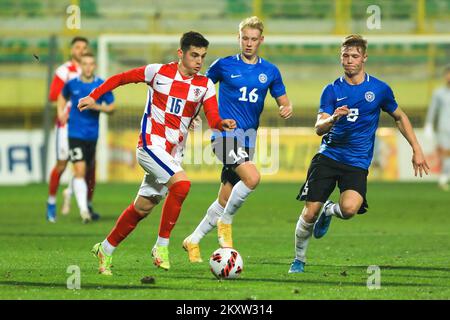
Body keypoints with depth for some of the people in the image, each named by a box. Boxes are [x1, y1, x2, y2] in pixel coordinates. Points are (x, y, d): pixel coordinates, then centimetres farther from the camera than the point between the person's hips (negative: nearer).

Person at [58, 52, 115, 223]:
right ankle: (83, 210, -19)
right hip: (75, 134, -2)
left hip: (92, 134, 2)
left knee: (88, 171, 13)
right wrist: (61, 113, 6)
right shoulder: (72, 84, 0)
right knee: (80, 170, -14)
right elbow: (62, 96, 21)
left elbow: (111, 107, 5)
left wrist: (97, 107, -14)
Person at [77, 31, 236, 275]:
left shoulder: (205, 86, 2)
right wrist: (94, 96, 5)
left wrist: (222, 124, -30)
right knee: (182, 183, -27)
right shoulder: (159, 72, -5)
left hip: (173, 152, 5)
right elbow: (121, 78, 7)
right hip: (151, 144, -5)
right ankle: (162, 245, -16)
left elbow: (213, 119, -8)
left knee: (143, 207, 10)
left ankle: (106, 250, 28)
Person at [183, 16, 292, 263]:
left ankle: (193, 241, 21)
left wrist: (287, 109, -9)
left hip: (248, 137, 5)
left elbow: (283, 101, 14)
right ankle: (225, 222, -7)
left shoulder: (270, 71, 9)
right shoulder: (224, 65, 1)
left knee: (225, 200, 6)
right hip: (225, 133, -5)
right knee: (252, 178, -28)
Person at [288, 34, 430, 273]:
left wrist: (417, 150, 13)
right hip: (328, 157, 1)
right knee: (309, 213, -7)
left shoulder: (379, 89, 2)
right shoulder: (332, 90, 2)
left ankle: (330, 211, 9)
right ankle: (299, 259, 17)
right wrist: (333, 119, -29)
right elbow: (319, 128, -7)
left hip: (357, 163, -1)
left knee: (349, 208, -28)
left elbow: (400, 117, 18)